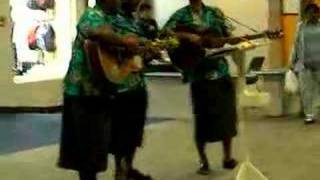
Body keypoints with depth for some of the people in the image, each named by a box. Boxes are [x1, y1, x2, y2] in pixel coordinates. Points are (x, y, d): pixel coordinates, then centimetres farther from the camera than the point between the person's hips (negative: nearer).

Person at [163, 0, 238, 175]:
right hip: (199, 74, -3)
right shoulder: (181, 15, -2)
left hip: (220, 71, 4)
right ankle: (203, 161, 17)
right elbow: (165, 32, -15)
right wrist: (188, 36, -24)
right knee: (203, 118, 2)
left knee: (227, 114, 7)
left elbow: (228, 37, 12)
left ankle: (227, 157, 22)